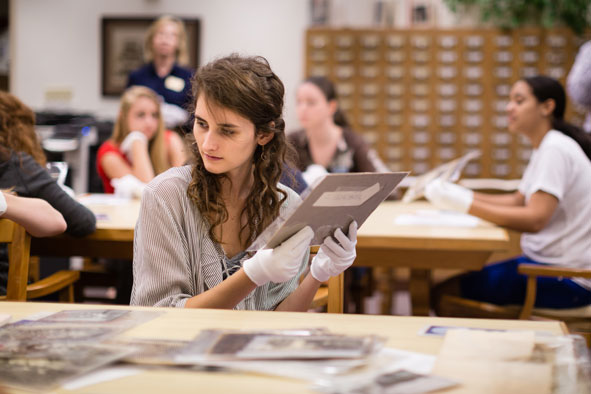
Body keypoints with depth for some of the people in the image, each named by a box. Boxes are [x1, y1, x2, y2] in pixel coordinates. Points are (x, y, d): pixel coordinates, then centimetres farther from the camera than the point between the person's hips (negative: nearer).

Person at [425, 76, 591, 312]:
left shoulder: (555, 150, -17)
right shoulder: (545, 148, 16)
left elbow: (535, 219, -26)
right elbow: (519, 201, 19)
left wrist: (465, 204, -27)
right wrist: (464, 194, 7)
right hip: (545, 260, 10)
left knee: (446, 292, -14)